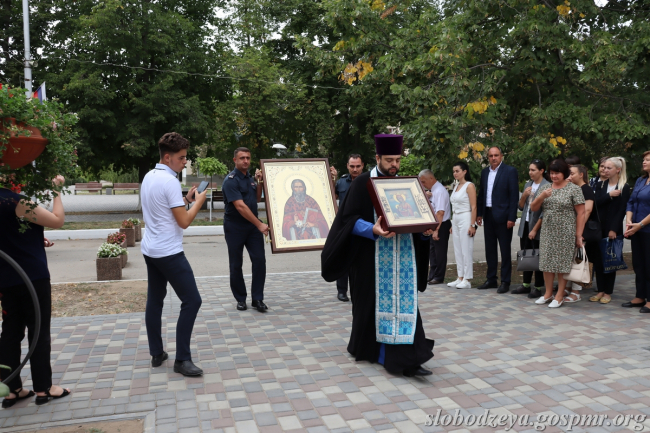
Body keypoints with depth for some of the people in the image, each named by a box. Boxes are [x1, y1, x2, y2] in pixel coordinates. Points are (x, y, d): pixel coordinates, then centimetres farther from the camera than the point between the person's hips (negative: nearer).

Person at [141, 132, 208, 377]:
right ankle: (182, 359, -3)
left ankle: (156, 354, 21)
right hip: (169, 252, -10)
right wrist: (198, 202, -5)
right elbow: (184, 221, -18)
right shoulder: (170, 181, -18)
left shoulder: (149, 177, 10)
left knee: (154, 301, 14)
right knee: (192, 301, -5)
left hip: (150, 250, 10)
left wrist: (185, 199, 13)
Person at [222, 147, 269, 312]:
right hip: (235, 227, -6)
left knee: (259, 260, -4)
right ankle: (240, 299, 19)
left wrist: (260, 183, 3)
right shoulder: (231, 180, -14)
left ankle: (257, 298, 4)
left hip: (253, 225, 6)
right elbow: (240, 206, -24)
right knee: (236, 264, 5)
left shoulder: (250, 177, 10)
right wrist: (259, 224, -27)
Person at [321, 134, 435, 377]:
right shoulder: (363, 183, -4)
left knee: (403, 302, 2)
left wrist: (425, 230, -6)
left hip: (401, 255, 5)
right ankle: (365, 348, 23)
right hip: (372, 257, -4)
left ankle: (407, 360, 9)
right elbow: (350, 218, -11)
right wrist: (372, 230, -28)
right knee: (371, 302, 4)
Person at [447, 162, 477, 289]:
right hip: (455, 220, 8)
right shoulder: (456, 186, 15)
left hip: (465, 219, -8)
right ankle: (460, 278, 15)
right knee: (457, 250, 9)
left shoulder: (469, 186, -9)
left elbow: (473, 207, -13)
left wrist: (472, 225, -18)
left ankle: (467, 280, 0)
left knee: (466, 250, -5)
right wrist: (452, 224, 15)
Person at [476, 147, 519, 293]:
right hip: (488, 215, 6)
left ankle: (505, 282, 9)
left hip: (502, 216, -6)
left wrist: (511, 218, -14)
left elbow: (514, 196, -10)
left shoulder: (510, 171, -6)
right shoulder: (485, 172, 11)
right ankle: (491, 279, 21)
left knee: (505, 251, 2)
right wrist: (480, 214, 10)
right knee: (490, 249, 11)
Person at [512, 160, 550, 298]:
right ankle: (526, 284, 20)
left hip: (537, 227, -6)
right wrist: (524, 196, -6)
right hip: (525, 225, 6)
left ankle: (538, 287, 10)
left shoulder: (547, 186, -10)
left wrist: (535, 229, -14)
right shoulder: (528, 185, 11)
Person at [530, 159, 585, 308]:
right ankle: (548, 293, 21)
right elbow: (533, 208, 8)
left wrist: (578, 235, -10)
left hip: (566, 233, -4)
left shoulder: (574, 189, -4)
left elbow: (581, 213, -6)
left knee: (563, 263, 1)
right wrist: (541, 197, -12)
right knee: (547, 262, 8)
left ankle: (560, 296, 11)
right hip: (547, 233, 5)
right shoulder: (544, 188, 10)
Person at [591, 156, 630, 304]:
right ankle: (600, 290, 14)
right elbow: (596, 203, -3)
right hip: (599, 228, 4)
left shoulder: (624, 187, -3)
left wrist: (614, 229, -13)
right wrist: (609, 195, -16)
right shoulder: (600, 185, 10)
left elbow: (622, 210, -8)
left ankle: (608, 292, 10)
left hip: (614, 229, -4)